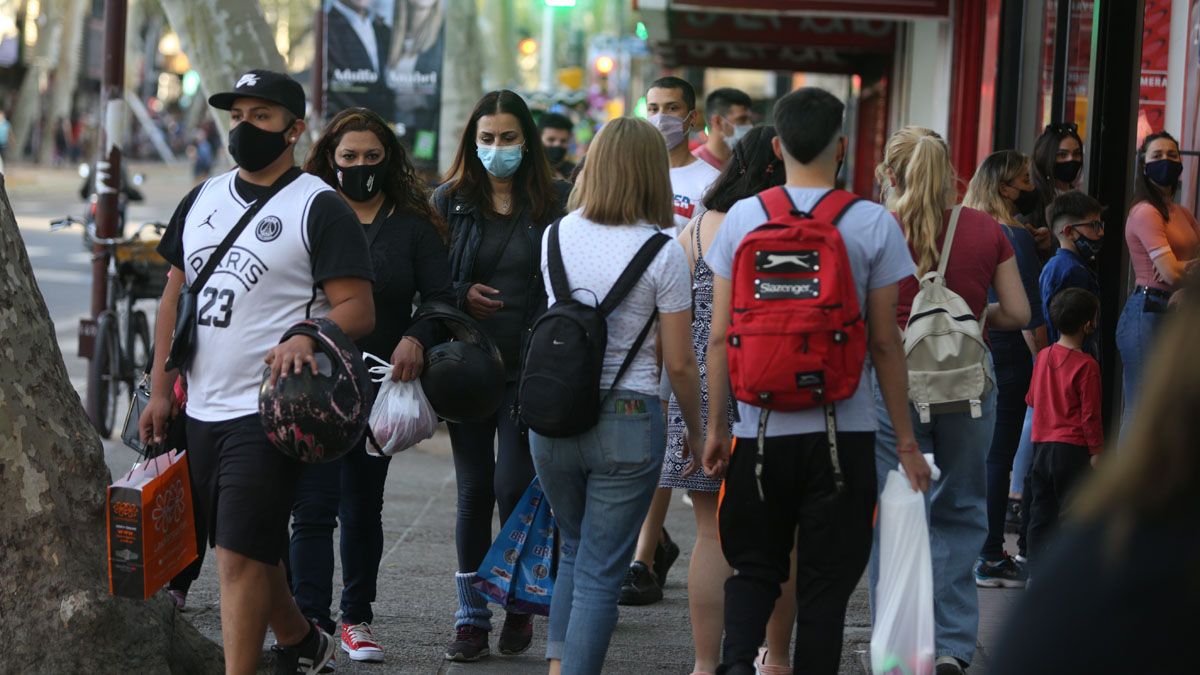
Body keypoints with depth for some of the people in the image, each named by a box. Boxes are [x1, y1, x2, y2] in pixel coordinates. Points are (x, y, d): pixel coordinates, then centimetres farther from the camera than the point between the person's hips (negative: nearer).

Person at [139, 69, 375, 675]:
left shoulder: (319, 207, -7)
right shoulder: (203, 199, 14)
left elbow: (358, 310, -12)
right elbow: (175, 295, 18)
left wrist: (307, 337, -32)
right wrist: (161, 387, 11)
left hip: (267, 412, -7)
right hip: (200, 409, 7)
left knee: (240, 554, -12)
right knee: (246, 549, 17)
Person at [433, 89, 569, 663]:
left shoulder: (556, 202, 1)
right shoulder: (450, 201, 7)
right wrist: (461, 298, -9)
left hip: (530, 369, -2)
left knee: (514, 486, -8)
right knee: (474, 490, 5)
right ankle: (472, 616, 13)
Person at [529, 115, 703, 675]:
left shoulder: (555, 237, 3)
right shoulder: (661, 254, -10)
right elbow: (679, 363, -7)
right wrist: (695, 430, 7)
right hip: (627, 419, -4)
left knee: (575, 553, 22)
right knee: (601, 571, 2)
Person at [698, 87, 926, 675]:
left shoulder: (742, 218, -1)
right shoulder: (874, 225, -5)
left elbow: (719, 337, 1)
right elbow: (885, 344, -3)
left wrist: (715, 427, 10)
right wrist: (905, 439, 5)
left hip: (760, 429, 1)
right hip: (844, 430, -1)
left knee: (754, 567, 13)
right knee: (825, 582, 7)